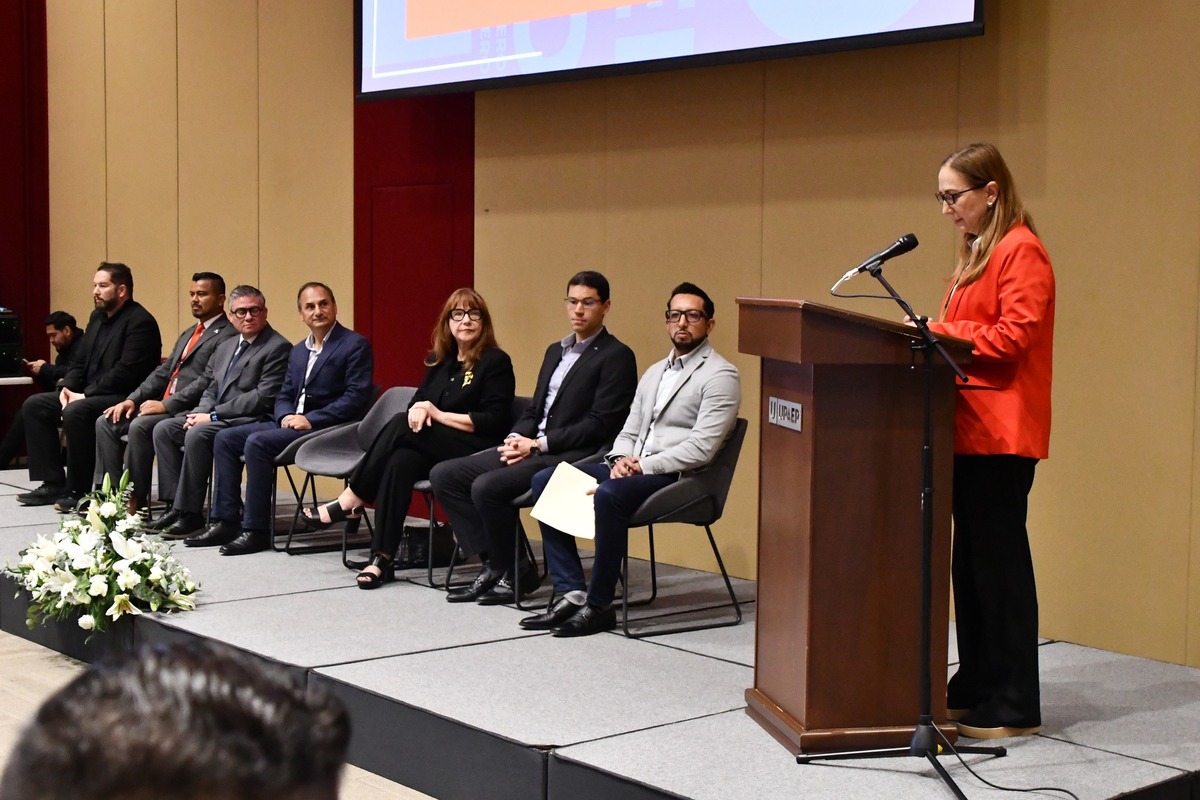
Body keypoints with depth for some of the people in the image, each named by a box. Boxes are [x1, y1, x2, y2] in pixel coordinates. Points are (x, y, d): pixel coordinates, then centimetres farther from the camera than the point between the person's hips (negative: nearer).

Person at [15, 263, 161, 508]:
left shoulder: (140, 322, -14)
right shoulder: (98, 316, 16)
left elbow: (125, 372, -22)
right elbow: (79, 362, 17)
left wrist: (85, 395, -20)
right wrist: (67, 388, -3)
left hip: (124, 398, -10)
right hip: (88, 396, 10)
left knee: (76, 412, -34)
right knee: (33, 406, 2)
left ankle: (79, 490, -21)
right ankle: (54, 484, 0)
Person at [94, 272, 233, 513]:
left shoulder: (226, 336, -8)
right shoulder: (188, 334, 25)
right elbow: (163, 371, 22)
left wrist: (166, 404, -20)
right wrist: (132, 399, 7)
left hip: (188, 410, -10)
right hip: (165, 407, 10)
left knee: (140, 426, -31)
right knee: (105, 422, -3)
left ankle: (136, 500, -20)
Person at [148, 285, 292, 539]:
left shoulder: (278, 347, -9)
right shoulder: (226, 347, 19)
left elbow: (264, 397, -18)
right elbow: (210, 389, 22)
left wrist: (214, 415, -16)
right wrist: (201, 412, -3)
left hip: (249, 421, -9)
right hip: (215, 416, 9)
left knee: (197, 435, -30)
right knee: (163, 429, -4)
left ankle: (190, 513, -21)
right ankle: (177, 506, -5)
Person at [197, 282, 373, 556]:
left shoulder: (355, 345, -6)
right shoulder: (298, 351, 19)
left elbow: (356, 398, -15)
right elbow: (283, 396, 19)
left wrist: (311, 419, -19)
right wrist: (287, 416, -5)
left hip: (327, 429, -8)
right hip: (292, 423, 9)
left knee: (257, 442, -27)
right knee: (225, 438, -3)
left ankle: (256, 530, -22)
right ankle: (225, 520, -4)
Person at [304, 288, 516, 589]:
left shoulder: (496, 362, -2)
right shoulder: (439, 360, 18)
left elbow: (495, 421, -10)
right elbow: (418, 400, 20)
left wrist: (439, 414, -11)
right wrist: (419, 409, -6)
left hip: (474, 452, -5)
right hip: (433, 450, 5)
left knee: (401, 426, -27)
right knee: (401, 460, -30)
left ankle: (351, 501, -18)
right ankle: (382, 558, -35)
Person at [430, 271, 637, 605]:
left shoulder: (616, 357, -5)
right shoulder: (555, 351, 22)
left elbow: (601, 424, -13)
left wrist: (538, 443, -15)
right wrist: (515, 438, 0)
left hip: (571, 456, -9)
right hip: (530, 448, 9)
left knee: (487, 487, -28)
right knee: (444, 475, -4)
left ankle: (515, 574, -8)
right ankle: (493, 563, -3)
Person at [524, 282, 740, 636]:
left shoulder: (720, 375, -5)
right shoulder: (654, 373, 22)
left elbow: (701, 448, -15)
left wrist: (643, 465, -17)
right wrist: (621, 459, -3)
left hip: (677, 476, -9)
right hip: (632, 467, 9)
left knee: (609, 495, -36)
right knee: (545, 481, -5)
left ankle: (599, 606, -23)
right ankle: (571, 592, -11)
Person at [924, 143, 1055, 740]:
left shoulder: (1020, 251, -10)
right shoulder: (977, 253, 21)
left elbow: (1014, 336, -18)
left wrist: (940, 331, -13)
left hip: (1002, 432, -10)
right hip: (971, 427, 10)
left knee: (999, 560, -6)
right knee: (971, 560, 13)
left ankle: (1013, 708, 1)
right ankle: (974, 686, 22)